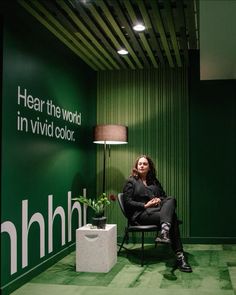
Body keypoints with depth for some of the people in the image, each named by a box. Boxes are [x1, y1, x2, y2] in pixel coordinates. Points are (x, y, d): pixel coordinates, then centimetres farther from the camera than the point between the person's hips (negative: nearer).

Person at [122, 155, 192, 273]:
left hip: (157, 210, 5)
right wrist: (145, 205, -12)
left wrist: (160, 200, 0)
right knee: (172, 217, -31)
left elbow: (164, 196, 25)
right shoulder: (131, 182, 10)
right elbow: (127, 202, 0)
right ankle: (179, 256, -40)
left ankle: (164, 233, -49)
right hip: (140, 214, -5)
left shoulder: (154, 181, 26)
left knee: (171, 199, -32)